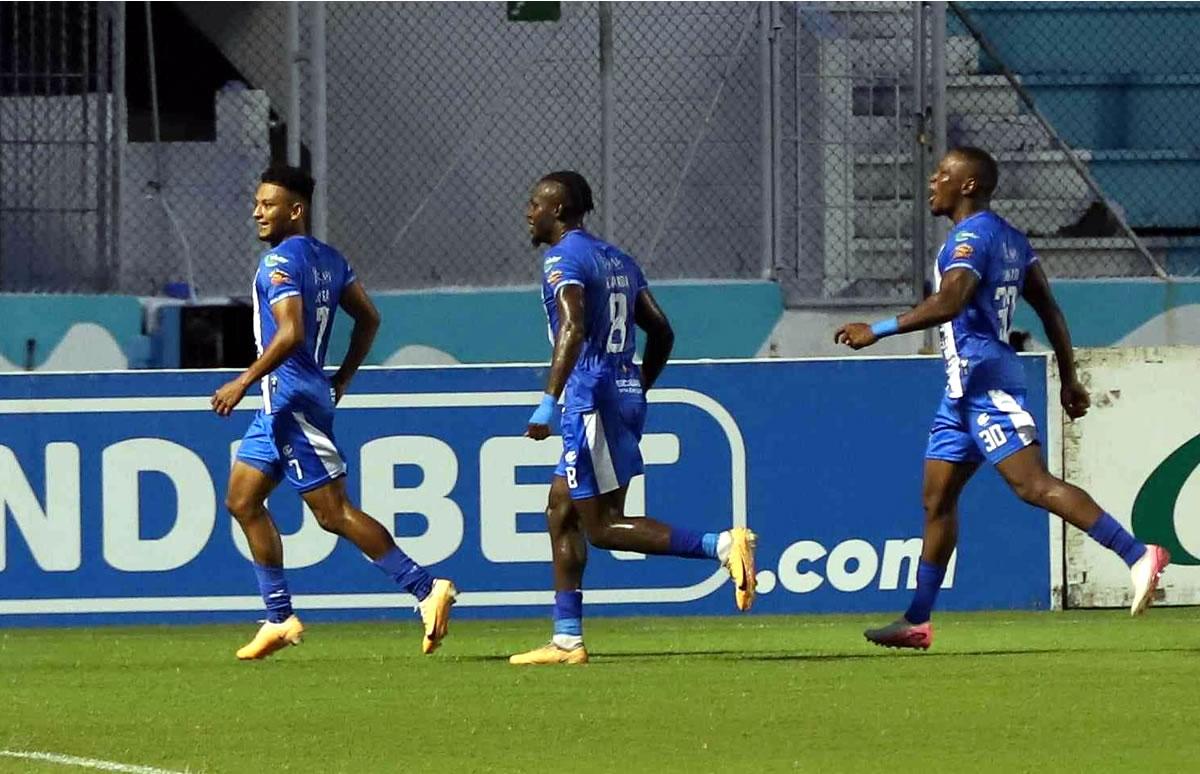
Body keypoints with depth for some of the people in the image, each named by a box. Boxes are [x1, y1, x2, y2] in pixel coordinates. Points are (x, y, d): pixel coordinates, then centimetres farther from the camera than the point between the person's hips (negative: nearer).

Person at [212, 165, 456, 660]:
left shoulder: (280, 261, -14)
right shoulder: (328, 259, 13)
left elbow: (290, 333, -25)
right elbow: (368, 319, 18)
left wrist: (244, 382, -20)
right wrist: (341, 382, 23)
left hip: (290, 397, -10)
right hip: (281, 402, 10)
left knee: (333, 512, -10)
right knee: (243, 501, 13)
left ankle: (426, 589, -13)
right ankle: (280, 618, 12)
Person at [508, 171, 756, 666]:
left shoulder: (562, 259, -10)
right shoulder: (617, 259, 17)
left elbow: (573, 329, -25)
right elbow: (661, 333, 18)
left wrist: (548, 401, -31)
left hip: (591, 398, -9)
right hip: (627, 394, 9)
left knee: (602, 528, -7)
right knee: (561, 511, 13)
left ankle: (721, 545, -21)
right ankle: (566, 640, 11)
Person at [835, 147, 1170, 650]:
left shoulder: (972, 236, -12)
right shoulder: (1008, 238, 18)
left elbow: (948, 304, -27)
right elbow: (1048, 308, 19)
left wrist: (877, 330, -23)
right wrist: (1069, 378, 21)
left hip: (984, 380, -11)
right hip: (965, 386, 11)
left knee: (1033, 485, -17)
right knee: (937, 499, 11)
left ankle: (1138, 555, -23)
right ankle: (916, 621, 15)